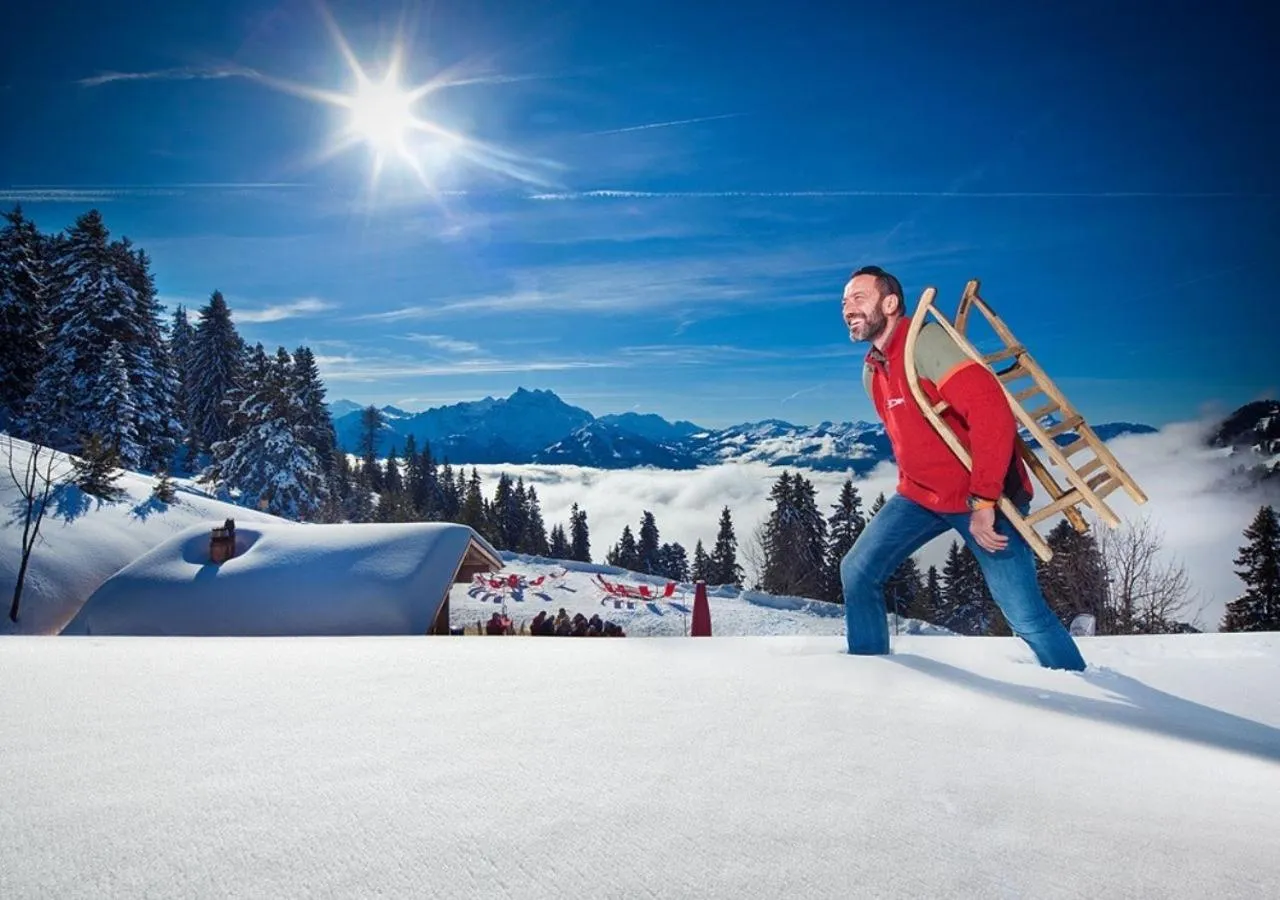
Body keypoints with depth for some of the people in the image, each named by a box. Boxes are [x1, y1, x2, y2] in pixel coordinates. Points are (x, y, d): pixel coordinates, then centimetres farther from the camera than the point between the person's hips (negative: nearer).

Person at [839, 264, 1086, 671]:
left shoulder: (927, 341, -20)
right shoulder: (871, 372, 7)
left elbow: (993, 413, -30)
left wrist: (983, 502, -30)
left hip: (984, 500, -8)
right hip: (919, 496, 8)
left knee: (1026, 615, -6)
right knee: (857, 572, 2)